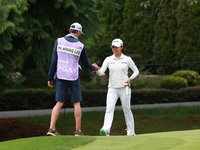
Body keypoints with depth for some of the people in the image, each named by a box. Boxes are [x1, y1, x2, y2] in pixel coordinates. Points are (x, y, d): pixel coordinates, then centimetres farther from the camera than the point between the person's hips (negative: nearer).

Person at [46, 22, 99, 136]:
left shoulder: (59, 41, 0)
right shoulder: (80, 46, -3)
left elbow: (54, 61, -1)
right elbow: (85, 63, 9)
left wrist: (50, 78, 4)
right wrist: (93, 68, 31)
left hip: (61, 77, 2)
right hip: (74, 77, -2)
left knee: (59, 103, 3)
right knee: (77, 104, 6)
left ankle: (52, 128, -7)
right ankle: (78, 130, 6)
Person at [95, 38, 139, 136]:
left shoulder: (127, 59, 2)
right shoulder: (108, 60, 5)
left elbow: (136, 71, 11)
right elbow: (101, 73, -4)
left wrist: (130, 78, -7)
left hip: (124, 88, -1)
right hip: (112, 88, 1)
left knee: (127, 110, 5)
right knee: (109, 108, -16)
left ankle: (131, 132, 17)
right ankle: (106, 130, -31)